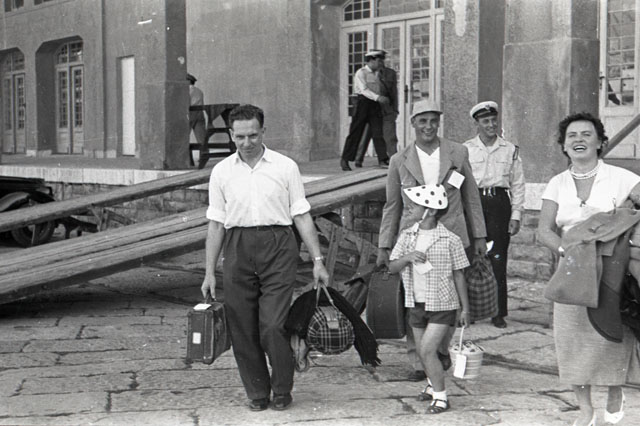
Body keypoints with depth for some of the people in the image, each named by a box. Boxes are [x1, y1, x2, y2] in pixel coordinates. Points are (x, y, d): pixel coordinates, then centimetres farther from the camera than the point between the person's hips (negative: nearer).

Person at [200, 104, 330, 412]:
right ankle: (257, 392, 18)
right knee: (242, 329, 3)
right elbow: (216, 224, 11)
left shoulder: (285, 167, 4)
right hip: (238, 249, 2)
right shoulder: (221, 172, 8)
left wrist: (317, 260, 3)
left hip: (278, 247, -2)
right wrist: (209, 272, 9)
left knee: (273, 326, -9)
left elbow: (302, 216, 6)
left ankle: (282, 390, 11)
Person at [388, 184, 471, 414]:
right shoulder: (407, 236, 1)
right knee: (422, 352, 15)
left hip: (442, 305, -5)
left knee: (427, 350, -12)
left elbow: (458, 275, -6)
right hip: (417, 304, 5)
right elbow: (392, 267, -1)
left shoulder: (450, 240, -11)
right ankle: (434, 385, 39)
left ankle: (440, 397, 1)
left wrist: (465, 309, -3)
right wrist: (407, 257, -22)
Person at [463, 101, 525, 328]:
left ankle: (498, 312, 5)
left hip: (499, 203, 0)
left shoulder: (510, 150, 8)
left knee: (498, 260, -2)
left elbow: (517, 185, 9)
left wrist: (516, 215, 1)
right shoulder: (465, 149, 6)